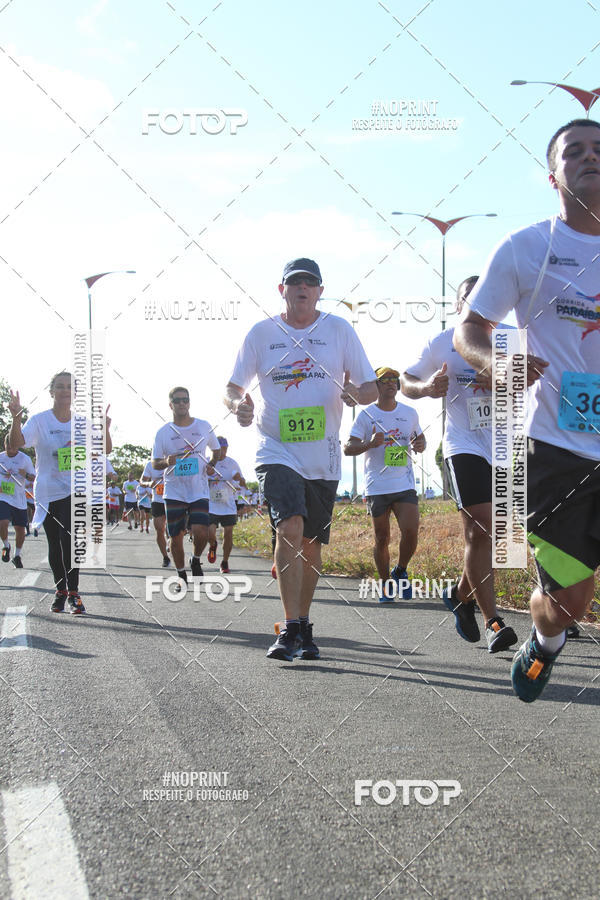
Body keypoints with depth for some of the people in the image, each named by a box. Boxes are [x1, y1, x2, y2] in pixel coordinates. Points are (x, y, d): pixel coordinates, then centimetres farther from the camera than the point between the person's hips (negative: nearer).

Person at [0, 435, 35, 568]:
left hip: (19, 501, 0)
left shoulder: (25, 459, -1)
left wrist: (26, 475, -19)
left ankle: (17, 556, 26)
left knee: (20, 529, 5)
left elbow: (34, 479, 2)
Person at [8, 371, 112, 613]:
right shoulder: (39, 421, -4)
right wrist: (16, 419, -35)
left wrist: (105, 428, -17)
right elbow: (16, 444, -17)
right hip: (48, 492, 0)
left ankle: (73, 592, -8)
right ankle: (60, 590, 27)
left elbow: (106, 450, 3)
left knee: (70, 538, -18)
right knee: (55, 545, 9)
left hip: (76, 491, 0)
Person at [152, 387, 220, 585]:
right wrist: (166, 462, -17)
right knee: (176, 537, 3)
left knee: (201, 533, -16)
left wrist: (211, 465, 2)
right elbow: (154, 463, 5)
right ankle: (181, 575, 22)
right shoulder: (163, 432, 1)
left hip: (199, 492, 0)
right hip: (174, 492, 1)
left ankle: (196, 561, 14)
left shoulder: (203, 427, 4)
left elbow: (216, 449, 21)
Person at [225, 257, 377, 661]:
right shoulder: (262, 333, 4)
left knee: (311, 543, 8)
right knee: (290, 528, -21)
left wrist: (355, 393, -18)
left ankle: (303, 628, 24)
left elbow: (371, 388, 6)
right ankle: (291, 629, -19)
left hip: (323, 456, 2)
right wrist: (238, 404, -18)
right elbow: (232, 388, 6)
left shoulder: (340, 330, 5)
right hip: (277, 450, -2)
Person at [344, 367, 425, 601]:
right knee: (382, 540, 3)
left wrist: (420, 445, -1)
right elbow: (348, 448, -6)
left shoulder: (410, 413, 8)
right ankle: (386, 584, 23)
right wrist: (370, 444, -25)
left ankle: (400, 572, 12)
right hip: (376, 487, -1)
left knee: (410, 531, -15)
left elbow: (419, 436, 23)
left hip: (405, 485, 2)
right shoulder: (366, 415, -1)